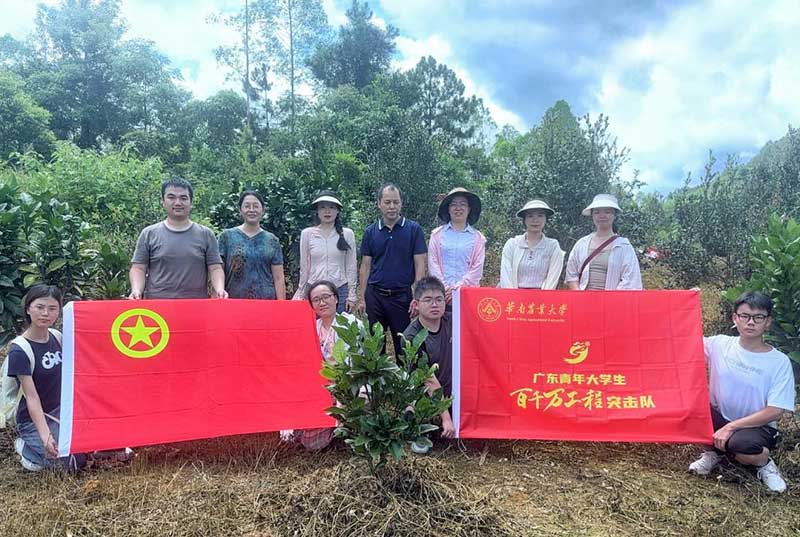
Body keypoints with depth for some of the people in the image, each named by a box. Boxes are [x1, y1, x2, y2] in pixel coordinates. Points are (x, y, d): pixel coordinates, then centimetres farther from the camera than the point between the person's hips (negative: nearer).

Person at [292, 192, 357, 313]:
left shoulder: (347, 234, 3)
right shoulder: (306, 234, 4)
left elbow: (351, 267, 5)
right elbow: (304, 266, 9)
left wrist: (352, 295, 2)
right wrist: (301, 294, 9)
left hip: (341, 290, 0)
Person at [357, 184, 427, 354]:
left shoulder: (413, 229, 0)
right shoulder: (370, 232, 7)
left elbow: (420, 265, -2)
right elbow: (365, 267, 9)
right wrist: (361, 298, 3)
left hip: (402, 295, -2)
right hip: (375, 295, 2)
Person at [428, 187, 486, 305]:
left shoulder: (478, 238, 10)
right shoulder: (437, 234, 11)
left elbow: (477, 268, 3)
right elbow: (433, 264, 4)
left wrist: (458, 287, -9)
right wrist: (444, 288, -7)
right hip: (441, 292, 0)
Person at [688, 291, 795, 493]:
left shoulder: (780, 362, -11)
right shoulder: (719, 344, -4)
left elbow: (774, 412, -15)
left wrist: (731, 427, -20)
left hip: (757, 427, -3)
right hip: (719, 420, 3)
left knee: (741, 445, -37)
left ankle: (764, 462, 3)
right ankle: (713, 451, 2)